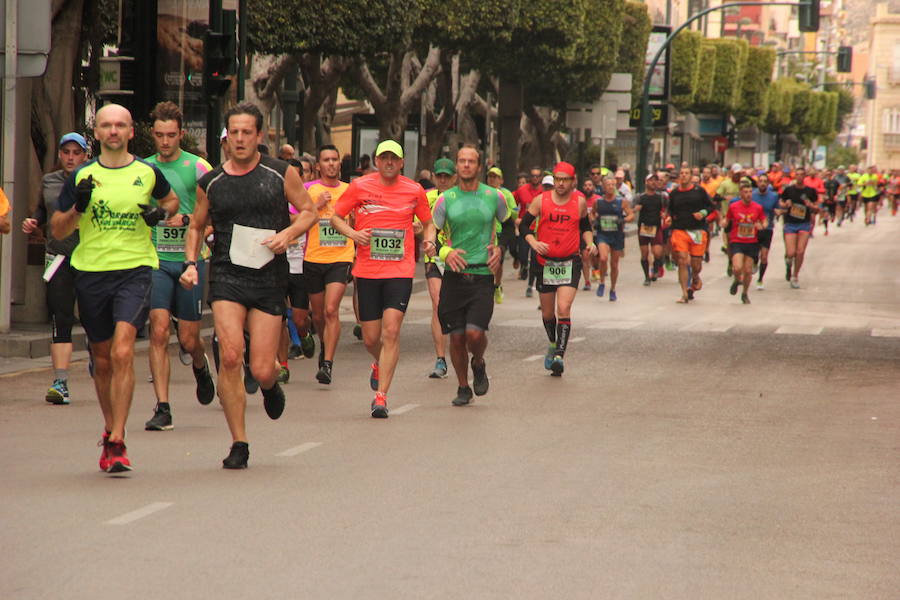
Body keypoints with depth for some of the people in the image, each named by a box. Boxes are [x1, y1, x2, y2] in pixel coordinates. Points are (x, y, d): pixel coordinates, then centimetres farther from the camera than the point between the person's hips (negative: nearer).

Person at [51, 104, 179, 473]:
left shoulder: (147, 173, 4)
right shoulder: (82, 177, 4)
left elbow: (171, 200, 25)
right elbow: (57, 231, 7)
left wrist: (162, 213, 2)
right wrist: (78, 207, -12)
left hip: (135, 270, -2)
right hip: (90, 272, 2)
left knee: (123, 353, -17)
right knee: (102, 360, 12)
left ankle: (116, 442, -17)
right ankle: (110, 431, 32)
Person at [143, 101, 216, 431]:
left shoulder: (198, 168, -1)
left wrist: (186, 220, -18)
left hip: (190, 259, -2)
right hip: (155, 259, 2)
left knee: (188, 339, 4)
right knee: (158, 331, -12)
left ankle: (200, 367, 41)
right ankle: (162, 408, -11)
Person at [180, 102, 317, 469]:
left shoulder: (281, 174, 3)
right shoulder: (210, 183, 8)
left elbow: (309, 211, 10)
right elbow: (196, 227, 20)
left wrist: (288, 233, -9)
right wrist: (190, 263, 4)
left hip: (269, 277, -1)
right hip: (226, 274, 1)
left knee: (261, 370, -3)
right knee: (230, 356, -18)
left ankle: (270, 385, 39)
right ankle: (238, 444, -6)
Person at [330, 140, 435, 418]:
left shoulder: (414, 191, 4)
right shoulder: (360, 187, 1)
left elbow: (428, 222, 17)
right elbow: (336, 217, 9)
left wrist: (429, 240, -5)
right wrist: (352, 233, -11)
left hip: (400, 272, -1)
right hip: (367, 271, 1)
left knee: (391, 332, -14)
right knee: (371, 338, 5)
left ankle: (381, 396, -11)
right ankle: (379, 365, 41)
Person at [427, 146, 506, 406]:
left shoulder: (495, 196, 3)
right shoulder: (446, 199, 3)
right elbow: (429, 234, 2)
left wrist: (500, 248, 5)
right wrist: (445, 252, -17)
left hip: (483, 275, -1)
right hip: (454, 275, 1)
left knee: (475, 333, -15)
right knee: (456, 337, 3)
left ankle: (478, 364, 19)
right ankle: (463, 387, 21)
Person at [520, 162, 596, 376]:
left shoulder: (580, 202, 2)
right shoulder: (541, 201, -1)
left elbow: (585, 226, 18)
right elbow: (524, 225, 3)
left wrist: (589, 243, 0)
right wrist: (534, 243, -14)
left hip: (570, 263, -1)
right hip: (545, 262, 1)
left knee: (564, 308, -18)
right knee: (547, 313, 12)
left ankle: (559, 356, -19)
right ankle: (554, 345, 40)